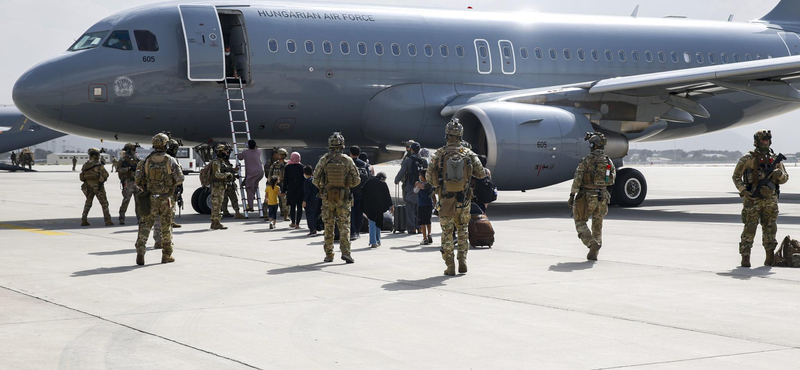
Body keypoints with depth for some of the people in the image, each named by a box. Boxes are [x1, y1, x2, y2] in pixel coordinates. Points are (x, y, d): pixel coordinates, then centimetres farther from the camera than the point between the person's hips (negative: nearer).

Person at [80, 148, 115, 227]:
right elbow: (106, 174, -11)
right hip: (98, 187, -5)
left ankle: (83, 221, 10)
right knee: (104, 204, 1)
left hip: (88, 186, 5)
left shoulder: (85, 165, 5)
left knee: (88, 204, 16)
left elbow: (82, 178, 8)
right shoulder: (98, 164, -13)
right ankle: (108, 221, -5)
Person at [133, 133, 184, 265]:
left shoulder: (146, 161, 0)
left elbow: (138, 180, 0)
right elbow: (180, 179, -9)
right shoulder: (170, 161, -6)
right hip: (166, 199, -1)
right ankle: (167, 255, 17)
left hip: (150, 199, 1)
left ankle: (140, 250, -14)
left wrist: (144, 189, 19)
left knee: (145, 225, 5)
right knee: (166, 227, 10)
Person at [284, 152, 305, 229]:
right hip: (300, 189, 0)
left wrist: (284, 190, 4)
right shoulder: (302, 167, -1)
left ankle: (293, 223, 14)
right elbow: (305, 178, 0)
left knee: (292, 206, 12)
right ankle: (297, 223, -2)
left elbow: (285, 179, -1)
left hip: (291, 188, 0)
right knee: (299, 206, 2)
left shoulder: (288, 167, -2)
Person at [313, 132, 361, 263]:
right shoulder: (347, 160, -5)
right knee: (344, 226, 3)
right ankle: (345, 252, -11)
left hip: (327, 197, 1)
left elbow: (316, 179, -2)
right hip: (343, 198, -1)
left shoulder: (324, 160, -4)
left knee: (329, 227, 9)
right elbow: (356, 180, -2)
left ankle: (329, 255, 11)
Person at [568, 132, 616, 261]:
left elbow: (577, 179, -15)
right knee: (597, 226, 15)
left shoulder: (586, 160, -13)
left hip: (587, 197, -5)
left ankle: (592, 243, -14)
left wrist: (572, 196, -10)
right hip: (602, 197, 5)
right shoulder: (608, 161, 2)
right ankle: (593, 254, 11)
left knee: (580, 223, 9)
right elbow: (613, 179, 15)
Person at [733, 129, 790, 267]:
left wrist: (779, 174, -8)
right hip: (752, 200, -4)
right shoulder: (747, 159, -1)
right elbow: (736, 176, 2)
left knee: (770, 230, 7)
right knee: (749, 229, -7)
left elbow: (785, 178, 16)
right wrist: (743, 191, -10)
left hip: (770, 201, 4)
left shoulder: (775, 159, 12)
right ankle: (745, 257, -4)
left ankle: (770, 257, 17)